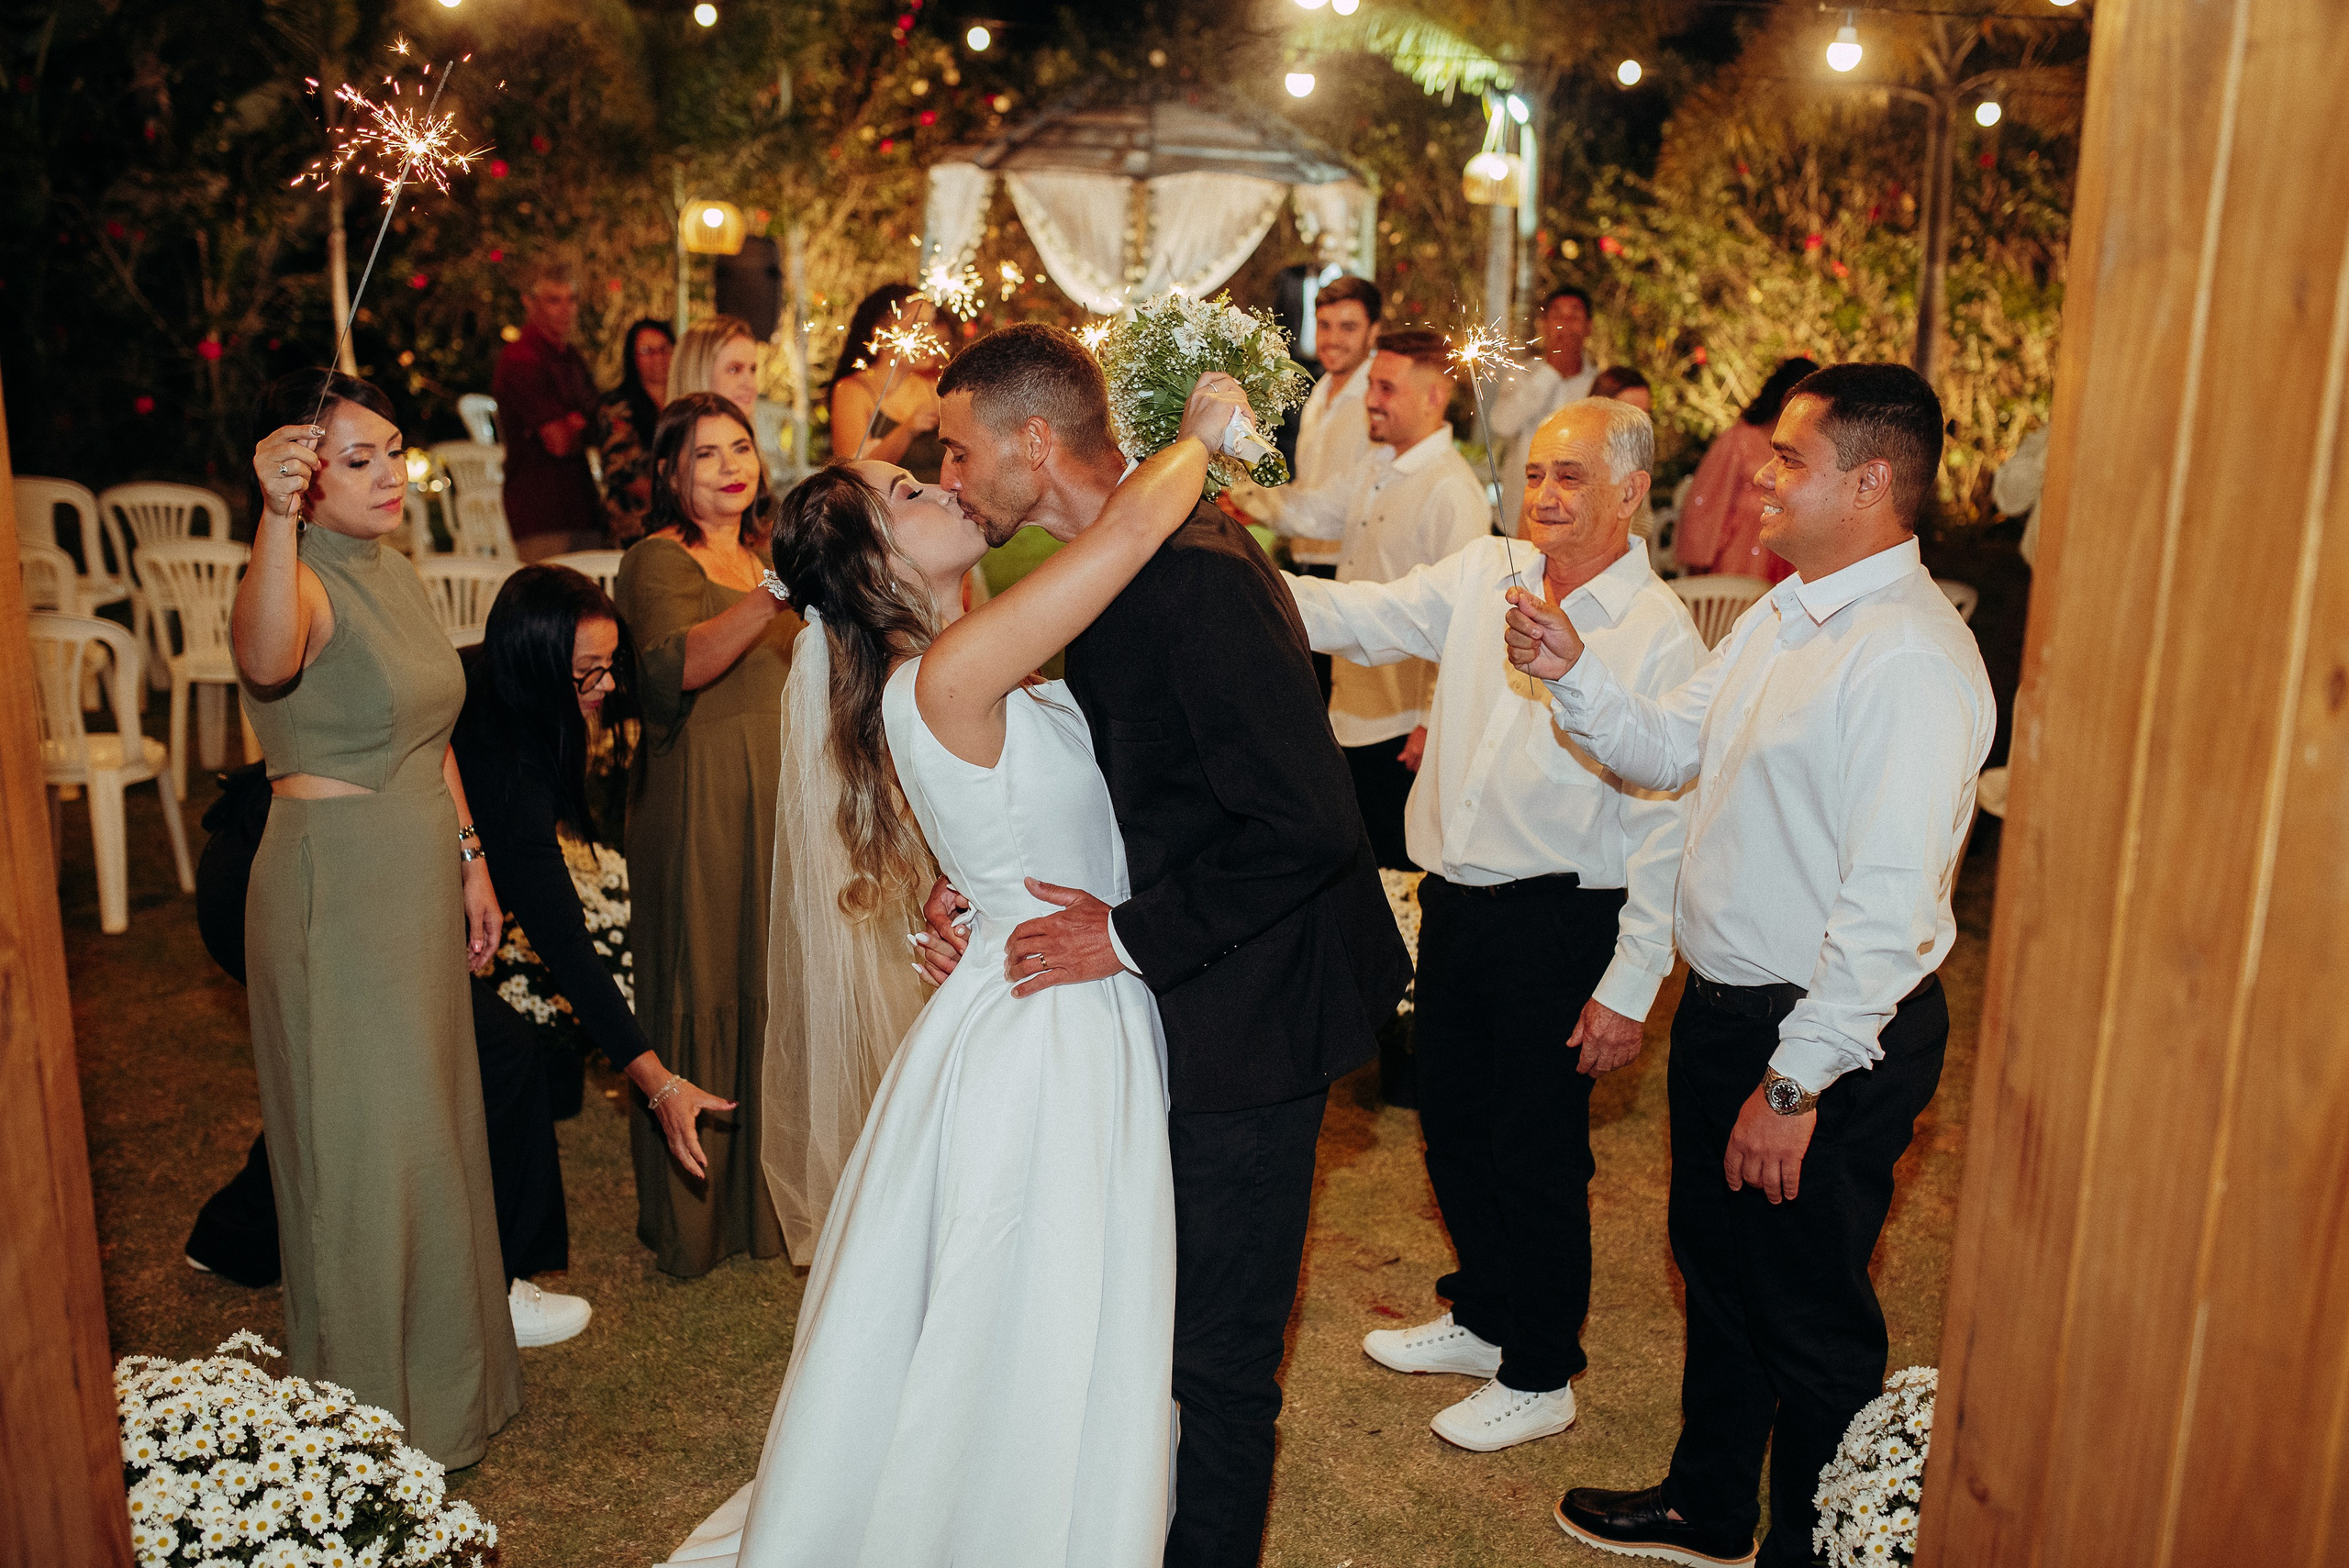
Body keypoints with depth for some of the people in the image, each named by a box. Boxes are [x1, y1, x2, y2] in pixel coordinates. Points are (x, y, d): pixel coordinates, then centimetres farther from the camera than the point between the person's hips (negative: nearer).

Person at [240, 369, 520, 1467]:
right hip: (334, 889, -8)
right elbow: (264, 662, -44)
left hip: (418, 878, 9)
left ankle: (446, 1373, 39)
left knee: (432, 1123, 19)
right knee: (365, 1147, 3)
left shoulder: (392, 573, 9)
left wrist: (469, 858, 14)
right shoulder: (303, 581, -18)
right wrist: (277, 517, -57)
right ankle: (379, 1412, 21)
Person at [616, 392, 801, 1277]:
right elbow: (675, 664, -30)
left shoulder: (765, 555, 17)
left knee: (771, 989, 12)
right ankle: (695, 1216, 13)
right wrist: (772, 599, -42)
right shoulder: (660, 560, -8)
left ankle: (767, 1193, 27)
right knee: (702, 997, -1)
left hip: (778, 798, 7)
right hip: (701, 806, -7)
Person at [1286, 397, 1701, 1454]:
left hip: (1559, 927, -6)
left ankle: (1539, 1378, 29)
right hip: (1452, 903, 6)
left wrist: (1630, 987, -15)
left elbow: (1663, 828, -15)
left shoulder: (1659, 636, -14)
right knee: (1451, 1124, 19)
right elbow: (1360, 617, 0)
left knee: (1537, 1152, 7)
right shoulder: (1483, 576, 3)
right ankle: (1481, 1316, 43)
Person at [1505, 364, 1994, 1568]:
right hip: (1725, 1003, 10)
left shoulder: (1912, 661, -24)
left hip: (1830, 1037, -10)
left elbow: (1889, 904, -27)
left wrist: (1796, 1080, -25)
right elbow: (1668, 752, 13)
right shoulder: (1781, 616, 8)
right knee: (1714, 1263, 24)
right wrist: (1572, 673, -3)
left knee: (1807, 1314, 9)